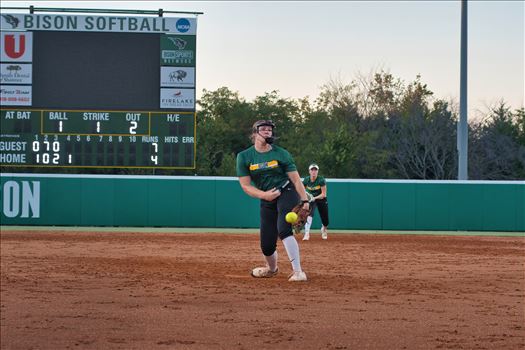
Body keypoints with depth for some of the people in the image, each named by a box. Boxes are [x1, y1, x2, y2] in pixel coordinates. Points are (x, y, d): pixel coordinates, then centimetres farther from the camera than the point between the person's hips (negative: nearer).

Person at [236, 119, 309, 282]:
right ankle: (272, 269, 36)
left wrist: (304, 200, -14)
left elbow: (296, 179, -3)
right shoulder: (244, 157, -1)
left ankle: (298, 271, -27)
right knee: (266, 244, 2)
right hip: (266, 201, 3)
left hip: (287, 194, -3)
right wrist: (263, 195, -21)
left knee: (283, 229, -27)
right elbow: (245, 186, -4)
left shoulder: (281, 153, -3)